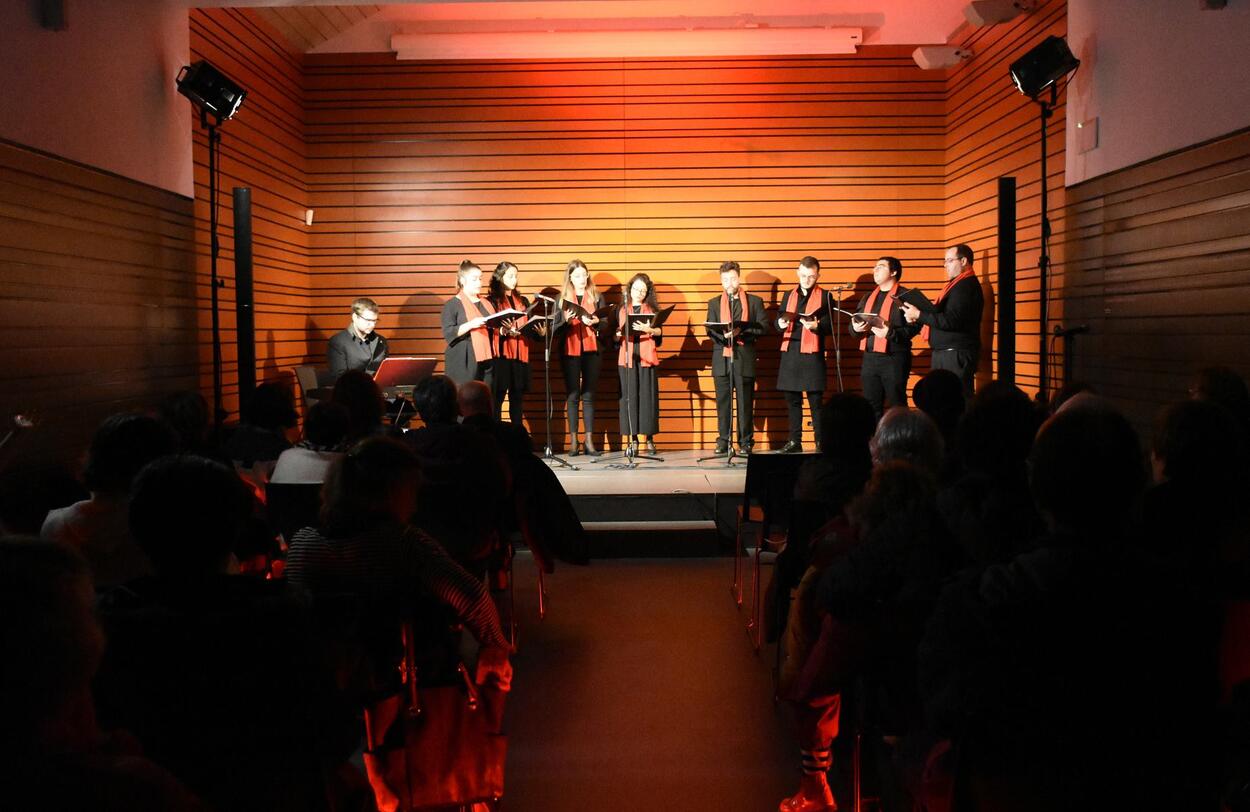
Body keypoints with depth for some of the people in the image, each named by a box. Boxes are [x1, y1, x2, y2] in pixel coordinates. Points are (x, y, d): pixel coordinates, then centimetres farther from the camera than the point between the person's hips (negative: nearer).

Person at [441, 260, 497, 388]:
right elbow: (448, 333, -12)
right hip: (462, 364, -6)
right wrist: (471, 324, -24)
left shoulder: (485, 303, 18)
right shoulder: (452, 304, -2)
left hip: (486, 361, 6)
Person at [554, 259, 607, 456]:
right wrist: (566, 320, -16)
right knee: (572, 395, 0)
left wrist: (595, 322, -16)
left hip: (592, 351, 0)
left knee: (589, 395, 0)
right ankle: (573, 441, 2)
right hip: (570, 351, 0)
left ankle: (589, 440, 1)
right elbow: (555, 327, 3)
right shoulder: (562, 299, 9)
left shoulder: (597, 297, 10)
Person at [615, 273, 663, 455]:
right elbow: (615, 334, 14)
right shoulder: (621, 310, 15)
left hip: (646, 357, -1)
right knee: (628, 396, -3)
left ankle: (649, 438, 1)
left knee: (647, 395, -4)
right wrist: (619, 334, -7)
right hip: (626, 357, 1)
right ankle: (633, 439, 1)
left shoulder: (652, 309, 11)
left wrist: (648, 329, -20)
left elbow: (660, 331, -1)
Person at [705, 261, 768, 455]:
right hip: (721, 358, 2)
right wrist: (723, 334, -15)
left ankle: (746, 442, 5)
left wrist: (741, 331, -13)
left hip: (745, 359, -2)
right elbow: (710, 330, 6)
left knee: (745, 402, 0)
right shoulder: (714, 303, 15)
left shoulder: (755, 301, 9)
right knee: (723, 401, 2)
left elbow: (763, 327, 0)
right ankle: (723, 441, 8)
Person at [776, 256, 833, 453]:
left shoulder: (825, 297, 5)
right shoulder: (788, 296, 18)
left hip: (812, 353, -4)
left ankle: (821, 442, 2)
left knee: (815, 400, -4)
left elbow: (829, 326, -2)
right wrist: (781, 324, -6)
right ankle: (794, 441, 14)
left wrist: (816, 326, -22)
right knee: (792, 399, 7)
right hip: (789, 352, 4)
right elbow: (778, 322, 17)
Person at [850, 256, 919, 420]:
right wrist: (855, 328, -7)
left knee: (897, 406, 0)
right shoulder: (868, 298, 18)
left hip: (894, 359, -6)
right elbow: (853, 326, 16)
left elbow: (914, 326, -13)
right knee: (871, 406, 9)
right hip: (870, 359, 7)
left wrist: (890, 333, -25)